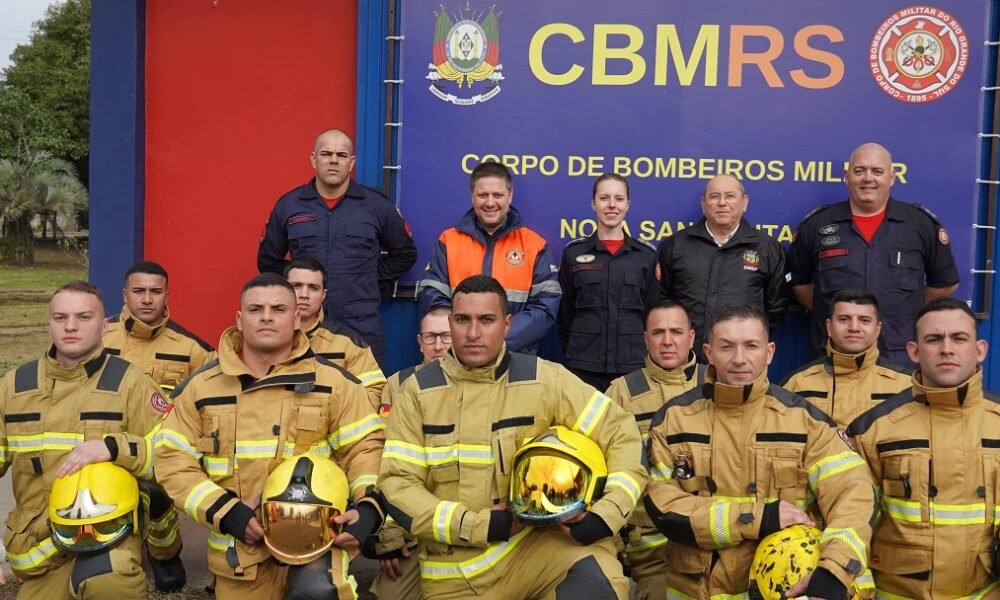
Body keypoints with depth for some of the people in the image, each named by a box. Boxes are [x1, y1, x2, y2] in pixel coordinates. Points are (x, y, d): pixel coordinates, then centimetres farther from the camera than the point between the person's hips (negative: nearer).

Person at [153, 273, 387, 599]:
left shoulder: (333, 381, 1)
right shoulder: (201, 386, 4)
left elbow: (365, 446, 2)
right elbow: (173, 460, 2)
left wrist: (368, 507, -15)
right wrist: (227, 513, -9)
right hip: (238, 547, 3)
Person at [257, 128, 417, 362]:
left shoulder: (377, 206, 4)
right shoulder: (288, 205, 7)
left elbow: (405, 254, 15)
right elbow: (268, 260, 18)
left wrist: (372, 276, 7)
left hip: (362, 330, -1)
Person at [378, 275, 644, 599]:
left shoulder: (544, 380, -4)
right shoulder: (417, 391, -3)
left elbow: (621, 433, 0)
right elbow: (396, 485, -6)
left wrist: (604, 516, -14)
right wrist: (481, 525, -15)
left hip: (533, 542, -1)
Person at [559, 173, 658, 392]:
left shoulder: (647, 255, 5)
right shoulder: (573, 252, 4)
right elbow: (565, 312, 8)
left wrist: (648, 356, 4)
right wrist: (571, 353, 7)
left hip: (633, 366, 0)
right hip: (582, 366, 0)